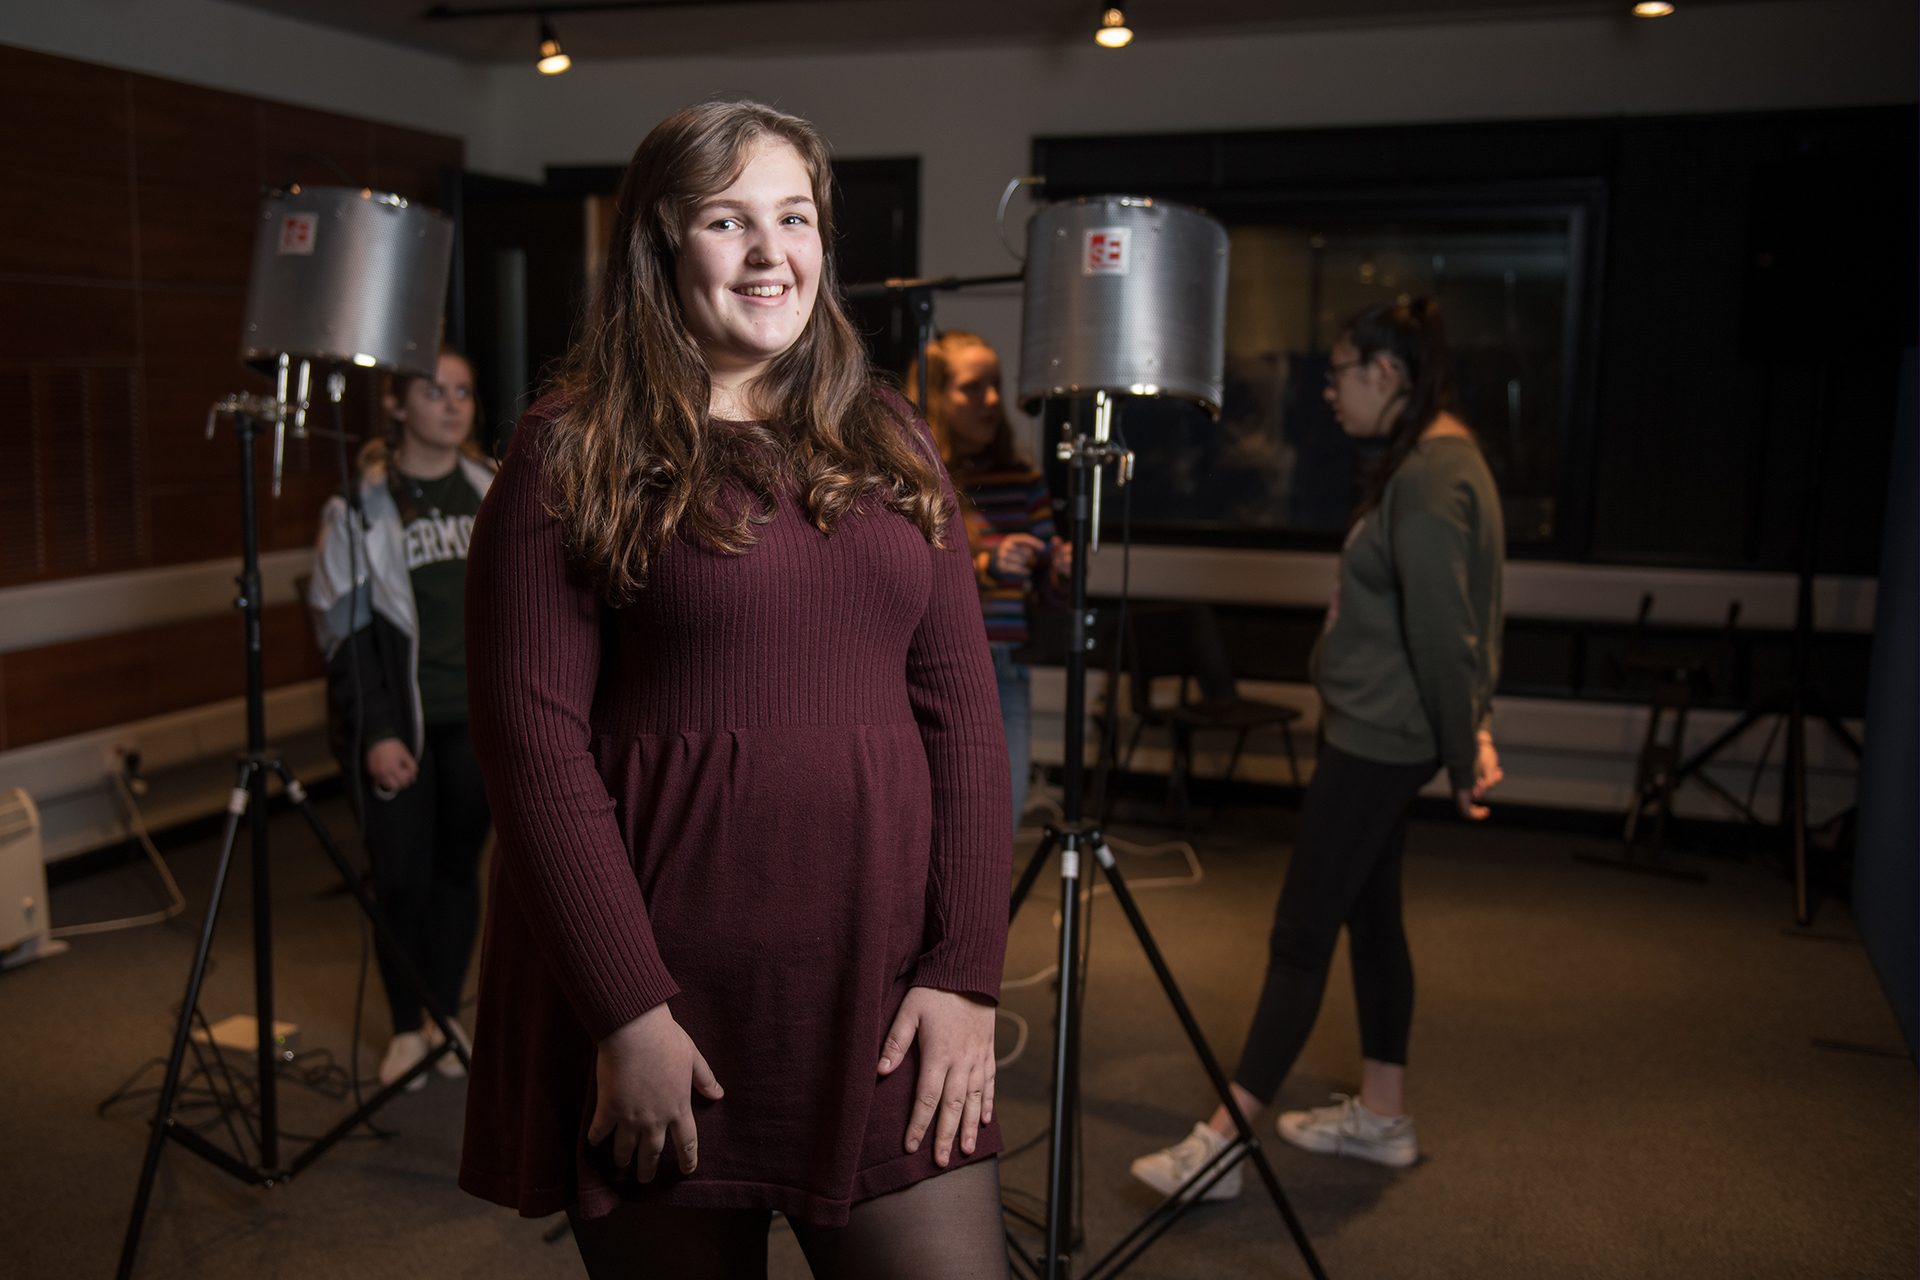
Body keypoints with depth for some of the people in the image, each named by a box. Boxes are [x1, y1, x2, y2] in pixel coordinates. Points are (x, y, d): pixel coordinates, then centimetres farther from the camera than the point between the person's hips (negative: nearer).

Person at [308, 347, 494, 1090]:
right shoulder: (361, 503, -5)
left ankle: (446, 1016, 25)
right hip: (399, 722, -3)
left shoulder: (491, 491, 7)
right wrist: (375, 732, -11)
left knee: (458, 867, 10)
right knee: (400, 876, 0)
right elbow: (345, 625, -6)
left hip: (478, 718, 3)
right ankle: (405, 1028, 18)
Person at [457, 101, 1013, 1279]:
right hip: (670, 996, -3)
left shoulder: (892, 446, 9)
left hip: (882, 995, 3)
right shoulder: (574, 461, -3)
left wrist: (968, 972, -2)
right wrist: (627, 1016, -13)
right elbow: (536, 743, -8)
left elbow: (962, 710, 5)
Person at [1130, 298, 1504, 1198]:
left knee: (1301, 932, -7)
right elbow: (1447, 622, 15)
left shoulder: (1431, 475, -20)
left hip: (1378, 738, -11)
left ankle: (1223, 1141, -1)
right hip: (1375, 731, 11)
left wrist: (1463, 754, -14)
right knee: (1370, 914, 17)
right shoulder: (1431, 458, 13)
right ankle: (1381, 1115, 29)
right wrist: (1470, 727, 14)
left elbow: (1441, 631, -21)